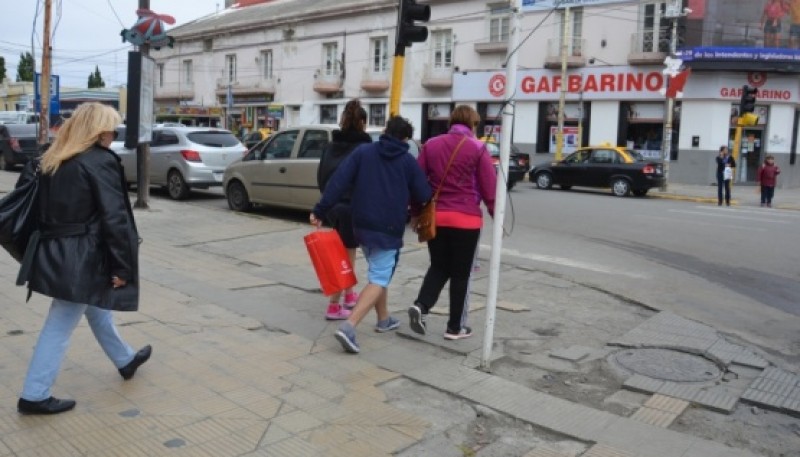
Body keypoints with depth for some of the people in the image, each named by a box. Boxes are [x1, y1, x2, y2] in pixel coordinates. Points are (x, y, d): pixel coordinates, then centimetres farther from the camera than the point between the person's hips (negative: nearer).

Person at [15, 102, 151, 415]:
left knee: (96, 307, 23)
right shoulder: (102, 161, -16)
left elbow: (42, 205, 12)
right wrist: (122, 266, -15)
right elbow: (114, 218, -19)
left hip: (54, 252, 9)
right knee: (61, 325, 2)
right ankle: (35, 395, 13)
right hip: (81, 257, -9)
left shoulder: (54, 160, 9)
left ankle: (126, 360, 41)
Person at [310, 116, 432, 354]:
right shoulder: (409, 161, -1)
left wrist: (320, 210, -7)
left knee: (377, 274, 23)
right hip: (388, 230, -4)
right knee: (379, 279, -3)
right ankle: (349, 326, -19)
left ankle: (384, 319, 35)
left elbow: (338, 181, -7)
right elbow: (424, 196, 2)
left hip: (362, 226, 4)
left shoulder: (363, 151, 2)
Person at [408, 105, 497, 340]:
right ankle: (455, 327, 13)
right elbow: (489, 187, -5)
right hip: (466, 219, -3)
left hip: (434, 217, 4)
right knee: (461, 273, 7)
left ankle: (420, 305, -4)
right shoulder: (477, 148, -4)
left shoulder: (431, 145, 7)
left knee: (438, 267, 18)